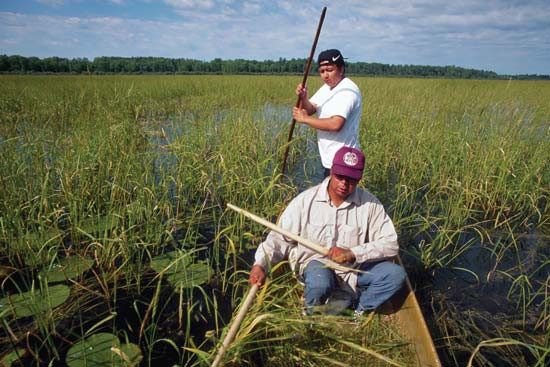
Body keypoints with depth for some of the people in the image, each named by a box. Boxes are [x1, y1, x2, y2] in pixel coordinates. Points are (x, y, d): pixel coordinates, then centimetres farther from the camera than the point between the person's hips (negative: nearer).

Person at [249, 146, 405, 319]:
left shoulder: (369, 203, -9)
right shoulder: (307, 199, -11)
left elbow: (390, 243, -10)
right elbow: (280, 237, -9)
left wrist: (352, 253, -23)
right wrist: (260, 264, -23)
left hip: (355, 266, 2)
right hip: (316, 261, -2)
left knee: (396, 273, -19)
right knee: (320, 283, -35)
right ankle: (312, 314, -1)